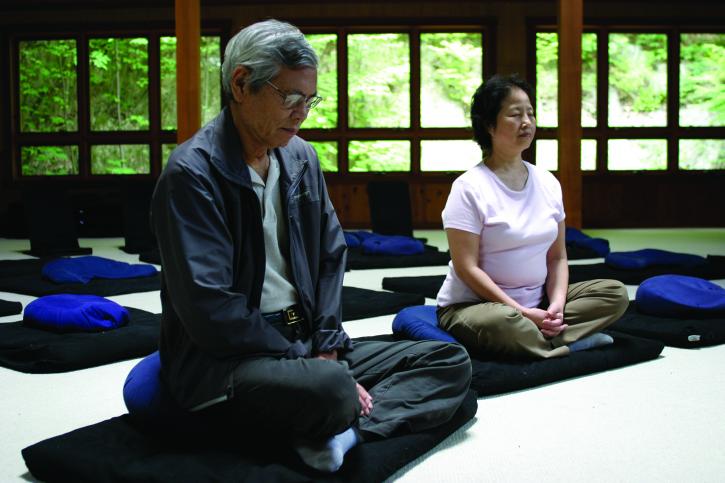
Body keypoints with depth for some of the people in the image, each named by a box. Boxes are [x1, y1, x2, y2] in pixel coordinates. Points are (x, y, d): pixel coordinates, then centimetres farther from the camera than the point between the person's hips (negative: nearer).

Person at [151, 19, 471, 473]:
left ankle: (337, 430, -21)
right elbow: (211, 312, -21)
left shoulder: (301, 157, 8)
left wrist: (327, 348, -3)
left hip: (302, 341, 8)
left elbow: (331, 256, 11)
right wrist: (311, 364, -16)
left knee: (451, 362, -2)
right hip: (224, 362, -8)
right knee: (332, 388, -40)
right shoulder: (192, 173, -15)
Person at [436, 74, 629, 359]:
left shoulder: (548, 183, 7)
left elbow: (557, 257, 9)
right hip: (474, 304, -6)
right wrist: (523, 312, -20)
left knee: (615, 293, -7)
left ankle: (539, 339, -18)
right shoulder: (469, 187, -12)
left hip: (538, 304, 6)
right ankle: (565, 343, -15)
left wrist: (556, 305, -10)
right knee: (502, 321, -40)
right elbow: (467, 267, -16)